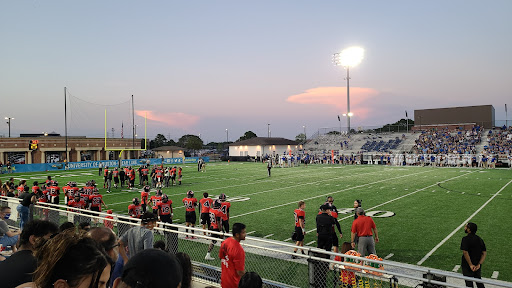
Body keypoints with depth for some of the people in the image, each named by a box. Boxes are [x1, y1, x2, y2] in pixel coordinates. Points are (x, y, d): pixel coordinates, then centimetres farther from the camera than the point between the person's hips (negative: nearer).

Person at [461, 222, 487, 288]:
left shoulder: (465, 239, -19)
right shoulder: (479, 239, 2)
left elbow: (465, 252, -27)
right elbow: (484, 253, 0)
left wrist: (470, 265, -21)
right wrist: (479, 264, -7)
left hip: (467, 266, -6)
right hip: (477, 265, 6)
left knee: (469, 283, 8)